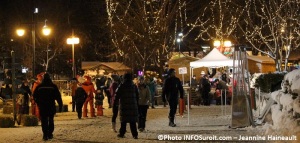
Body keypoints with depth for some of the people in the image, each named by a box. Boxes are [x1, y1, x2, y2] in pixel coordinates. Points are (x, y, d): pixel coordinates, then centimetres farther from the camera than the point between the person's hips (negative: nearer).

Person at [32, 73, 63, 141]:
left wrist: (38, 103, 21)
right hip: (51, 106, 0)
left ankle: (45, 135, -6)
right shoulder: (53, 86, -3)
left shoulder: (39, 87, 0)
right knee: (51, 120, 14)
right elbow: (58, 97, -3)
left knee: (44, 121, 3)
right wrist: (60, 105, 2)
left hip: (42, 107, 0)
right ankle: (50, 134, 11)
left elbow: (34, 96, 6)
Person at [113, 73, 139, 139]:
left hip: (124, 106, -2)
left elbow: (117, 96, -4)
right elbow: (137, 96, 11)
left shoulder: (121, 86, -3)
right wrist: (137, 104, 18)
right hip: (133, 106, 2)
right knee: (133, 122, 2)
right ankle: (134, 134, -2)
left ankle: (121, 133, 10)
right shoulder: (134, 86, 6)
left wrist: (115, 104, 2)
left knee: (123, 121, 7)